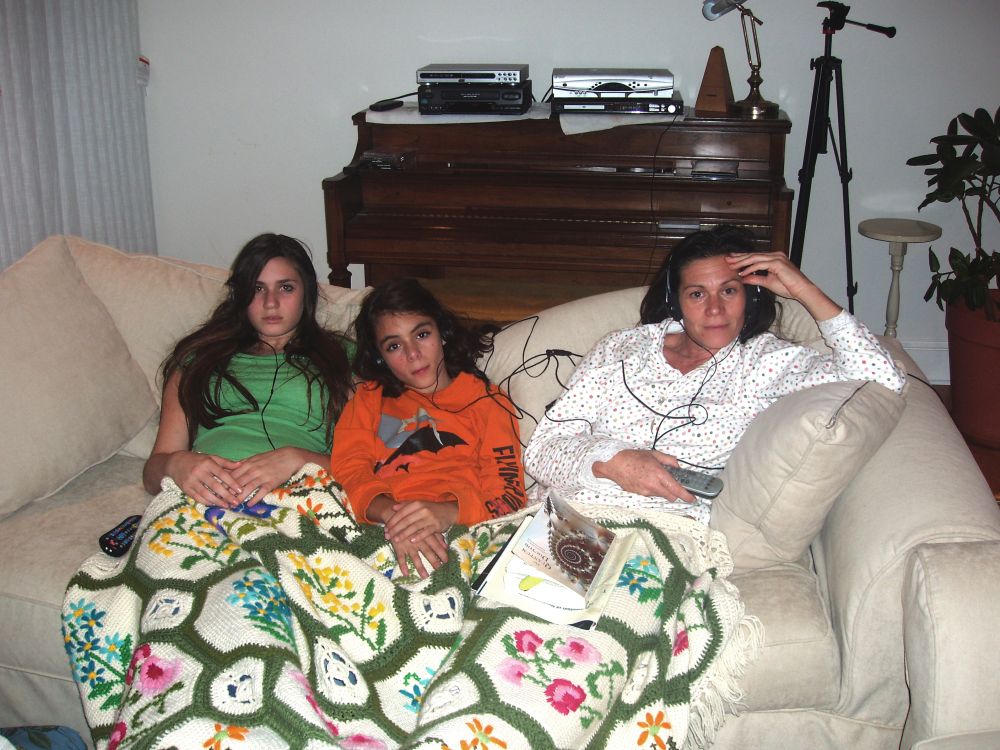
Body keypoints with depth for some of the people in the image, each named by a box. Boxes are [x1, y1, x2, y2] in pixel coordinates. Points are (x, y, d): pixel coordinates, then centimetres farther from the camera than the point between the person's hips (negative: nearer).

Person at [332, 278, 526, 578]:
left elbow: (508, 497, 7)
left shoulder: (487, 402, 19)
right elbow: (347, 469, 9)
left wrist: (449, 512, -17)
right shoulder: (370, 397, 28)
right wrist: (391, 514, -15)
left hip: (452, 539, -1)